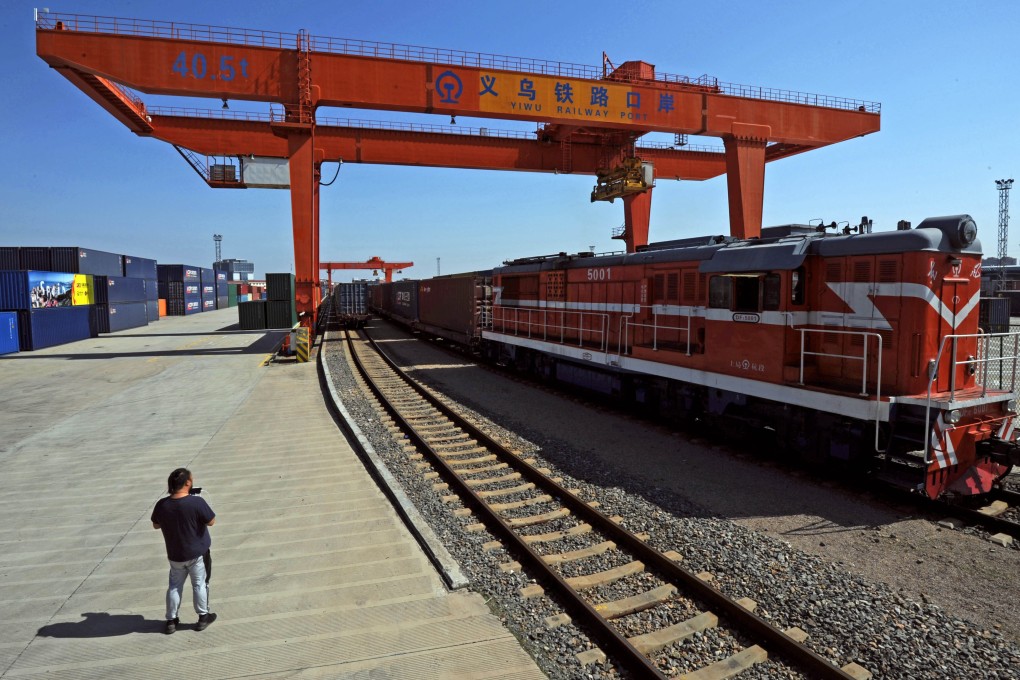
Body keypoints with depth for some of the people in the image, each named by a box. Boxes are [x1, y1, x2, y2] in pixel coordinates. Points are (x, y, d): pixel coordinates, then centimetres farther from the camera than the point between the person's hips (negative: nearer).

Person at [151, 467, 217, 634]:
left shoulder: (162, 505, -13)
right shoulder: (197, 502, -26)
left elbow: (156, 525, 5)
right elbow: (211, 521, -15)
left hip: (175, 555, 3)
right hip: (198, 553, -3)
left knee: (175, 585, 20)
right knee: (200, 584, 13)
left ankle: (171, 620, 27)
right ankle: (203, 617, 25)